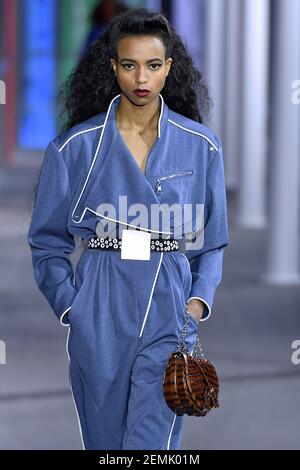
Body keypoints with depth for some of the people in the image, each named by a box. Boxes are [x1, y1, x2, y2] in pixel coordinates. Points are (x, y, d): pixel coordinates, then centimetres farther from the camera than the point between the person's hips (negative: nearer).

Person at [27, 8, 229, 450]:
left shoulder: (201, 146, 4)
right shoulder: (76, 146, 1)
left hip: (170, 313, -1)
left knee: (153, 444, -10)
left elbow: (212, 241, 10)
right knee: (105, 440, 9)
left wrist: (200, 299, -5)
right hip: (101, 312, 1)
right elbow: (47, 240, 7)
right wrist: (68, 304, -4)